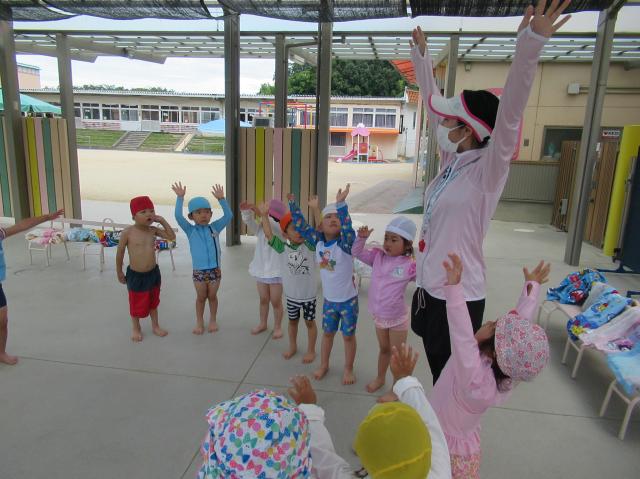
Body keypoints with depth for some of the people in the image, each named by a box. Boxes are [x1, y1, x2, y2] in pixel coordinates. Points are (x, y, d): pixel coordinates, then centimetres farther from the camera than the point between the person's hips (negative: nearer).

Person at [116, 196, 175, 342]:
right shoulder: (127, 233, -17)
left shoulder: (153, 230, -5)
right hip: (135, 275, -4)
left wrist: (162, 221, -9)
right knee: (136, 304, 14)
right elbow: (120, 253, -7)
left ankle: (155, 326, 40)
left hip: (153, 273, 4)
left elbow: (172, 237, 0)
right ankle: (136, 329, 37)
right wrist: (119, 272, 0)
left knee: (153, 302, 21)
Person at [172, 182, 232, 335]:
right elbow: (178, 216, -15)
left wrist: (221, 199, -22)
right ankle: (199, 322, 31)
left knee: (212, 296, 15)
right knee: (201, 297, 14)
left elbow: (228, 215, -11)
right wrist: (180, 198, -22)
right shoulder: (190, 230, -4)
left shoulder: (215, 227, -2)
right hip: (198, 271, 0)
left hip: (215, 269, 0)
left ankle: (213, 320, 32)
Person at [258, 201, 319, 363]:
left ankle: (311, 350, 30)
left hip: (309, 294, -2)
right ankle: (292, 346, 42)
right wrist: (264, 215, -16)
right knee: (292, 321, 21)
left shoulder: (309, 245, -12)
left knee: (309, 322, 13)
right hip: (291, 294, 2)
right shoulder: (283, 248, -8)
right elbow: (269, 235, -11)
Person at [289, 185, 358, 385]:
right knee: (328, 333, 20)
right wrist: (293, 204, -11)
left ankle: (348, 369, 30)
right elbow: (301, 226, -4)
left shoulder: (345, 242, -20)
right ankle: (323, 365, 38)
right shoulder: (318, 241, -7)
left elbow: (347, 226, -41)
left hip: (348, 300, -4)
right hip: (329, 299, 4)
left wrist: (341, 203, -52)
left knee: (348, 335, 11)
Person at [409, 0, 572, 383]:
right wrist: (421, 55, 21)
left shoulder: (486, 171, -16)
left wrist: (531, 44, -42)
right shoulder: (452, 161, 3)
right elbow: (433, 104, 13)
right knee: (439, 378, 22)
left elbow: (509, 115, -32)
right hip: (430, 289, 7)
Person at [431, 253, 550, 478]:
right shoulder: (506, 372, -17)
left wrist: (454, 286, -59)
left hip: (448, 450, -7)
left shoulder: (476, 377, -37)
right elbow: (522, 322, -7)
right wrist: (532, 286, 4)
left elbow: (462, 336, -51)